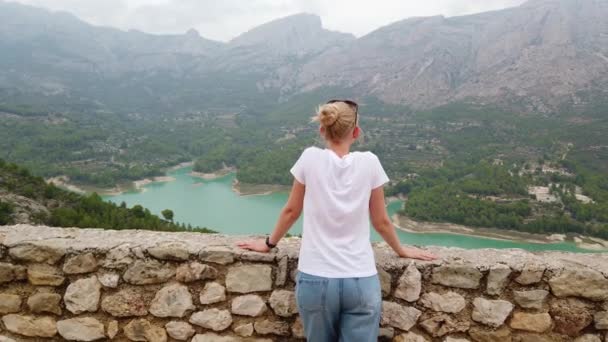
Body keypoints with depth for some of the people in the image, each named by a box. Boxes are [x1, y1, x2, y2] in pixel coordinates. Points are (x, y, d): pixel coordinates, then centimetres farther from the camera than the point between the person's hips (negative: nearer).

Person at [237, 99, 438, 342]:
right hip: (362, 281, 0)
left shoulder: (310, 158, -4)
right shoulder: (369, 162, -3)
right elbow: (381, 222, 7)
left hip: (315, 279, 0)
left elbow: (291, 211, 7)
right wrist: (401, 250, 26)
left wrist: (269, 243, 24)